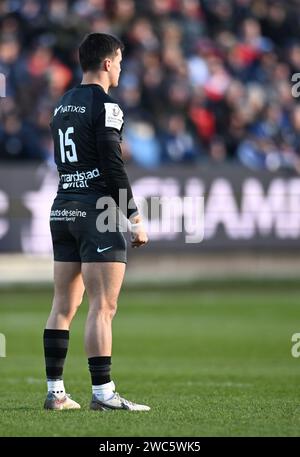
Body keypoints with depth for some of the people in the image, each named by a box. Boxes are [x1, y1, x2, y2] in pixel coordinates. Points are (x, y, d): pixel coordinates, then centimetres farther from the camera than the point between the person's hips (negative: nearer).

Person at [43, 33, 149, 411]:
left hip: (63, 209, 8)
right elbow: (113, 167, -15)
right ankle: (102, 393, -10)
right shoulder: (105, 105, -10)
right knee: (103, 306, -8)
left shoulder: (62, 105, 15)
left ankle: (55, 392, 8)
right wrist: (135, 218, -11)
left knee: (63, 305, 9)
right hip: (98, 210, -8)